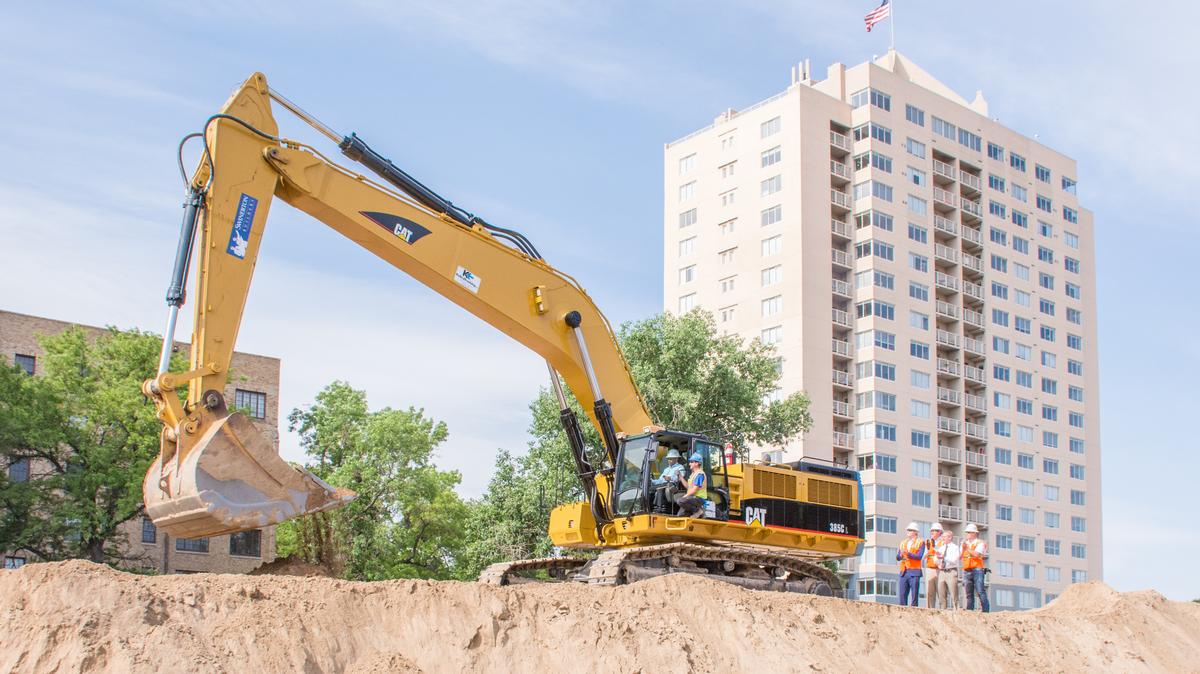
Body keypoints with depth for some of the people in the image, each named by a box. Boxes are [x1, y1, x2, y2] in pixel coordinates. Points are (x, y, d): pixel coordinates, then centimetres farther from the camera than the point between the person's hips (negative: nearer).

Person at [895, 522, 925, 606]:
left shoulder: (920, 543, 5)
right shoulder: (903, 543, 20)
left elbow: (919, 556, -10)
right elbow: (897, 558, 11)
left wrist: (908, 554, -21)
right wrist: (900, 555, -12)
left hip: (914, 572, -5)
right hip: (904, 573, 5)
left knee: (914, 595, -5)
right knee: (902, 595, 0)